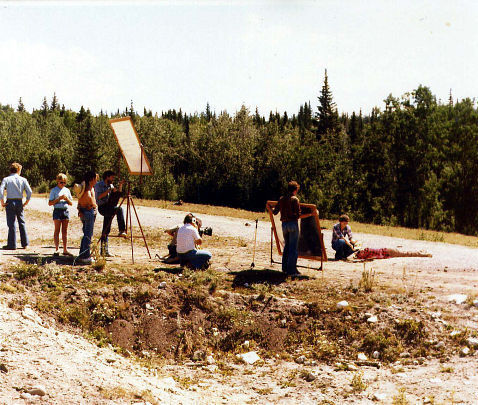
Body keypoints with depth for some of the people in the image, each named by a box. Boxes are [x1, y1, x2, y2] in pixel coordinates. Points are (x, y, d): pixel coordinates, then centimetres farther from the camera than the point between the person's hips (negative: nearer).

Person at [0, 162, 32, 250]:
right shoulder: (23, 180, 3)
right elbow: (29, 192, -3)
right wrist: (26, 202, 6)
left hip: (10, 202, -2)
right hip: (19, 202, 2)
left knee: (11, 223, 1)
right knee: (22, 222, 13)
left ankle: (12, 245, 3)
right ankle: (25, 244, 17)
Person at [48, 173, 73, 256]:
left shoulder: (67, 190, 13)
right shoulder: (54, 190, 1)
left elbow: (71, 203, 15)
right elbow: (50, 203, -5)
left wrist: (67, 198, -5)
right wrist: (59, 198, -14)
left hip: (65, 211, 4)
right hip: (57, 210, -4)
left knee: (65, 231, 5)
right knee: (57, 230, -5)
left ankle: (65, 250, 7)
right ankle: (57, 249, -7)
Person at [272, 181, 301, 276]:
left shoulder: (281, 199, 7)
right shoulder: (295, 199, -10)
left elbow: (275, 212, 12)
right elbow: (298, 214, -15)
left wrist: (272, 209, 33)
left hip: (284, 224, 6)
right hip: (293, 223, -6)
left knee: (287, 246, 18)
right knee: (293, 247, -1)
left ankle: (285, 268, 21)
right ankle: (291, 270, -1)